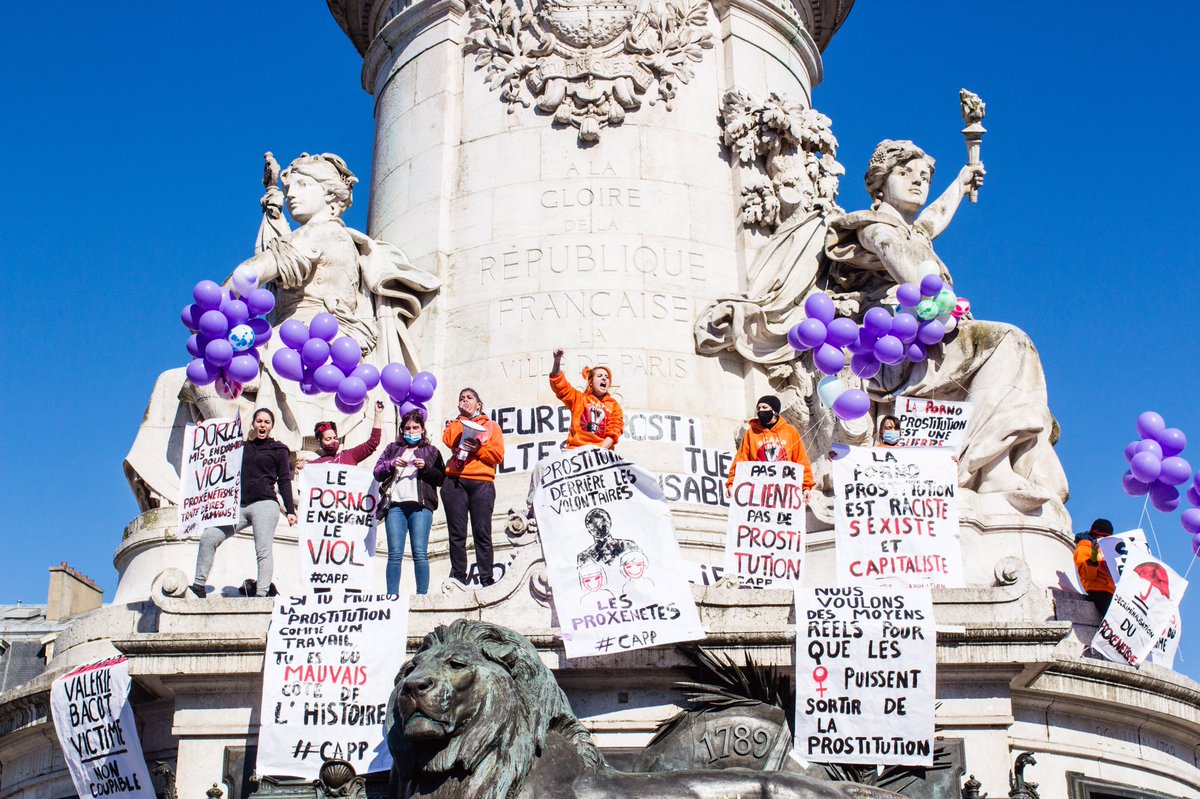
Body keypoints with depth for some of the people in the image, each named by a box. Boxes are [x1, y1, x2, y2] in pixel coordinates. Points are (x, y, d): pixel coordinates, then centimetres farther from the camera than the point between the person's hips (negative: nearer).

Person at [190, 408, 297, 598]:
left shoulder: (278, 450, 10)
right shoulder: (244, 447, 21)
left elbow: (284, 481, 6)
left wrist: (290, 510, -3)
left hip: (265, 504, -5)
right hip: (240, 506, 5)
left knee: (263, 550, -14)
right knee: (208, 538, -5)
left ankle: (262, 594, -20)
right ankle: (198, 586, -1)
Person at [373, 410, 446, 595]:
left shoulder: (431, 451, 20)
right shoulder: (393, 448, 24)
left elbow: (441, 478, 10)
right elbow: (377, 473, 16)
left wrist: (425, 467, -5)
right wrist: (392, 464, -2)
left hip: (420, 505, -1)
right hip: (395, 505, 1)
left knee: (420, 554, -9)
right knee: (394, 554, -5)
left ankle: (422, 595, -10)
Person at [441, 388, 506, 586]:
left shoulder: (492, 426, 19)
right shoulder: (455, 424, 22)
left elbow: (498, 455, 6)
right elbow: (449, 440, -1)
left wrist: (478, 448, -9)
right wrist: (463, 417, 7)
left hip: (482, 483, -1)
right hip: (455, 482, 1)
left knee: (482, 532, -6)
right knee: (457, 533, -3)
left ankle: (486, 579, -5)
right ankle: (457, 577, 0)